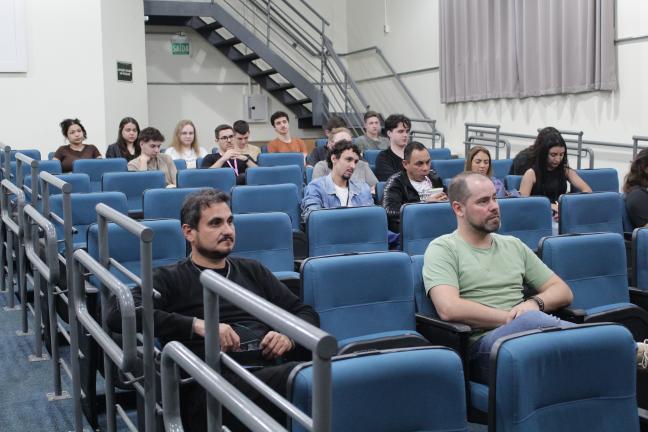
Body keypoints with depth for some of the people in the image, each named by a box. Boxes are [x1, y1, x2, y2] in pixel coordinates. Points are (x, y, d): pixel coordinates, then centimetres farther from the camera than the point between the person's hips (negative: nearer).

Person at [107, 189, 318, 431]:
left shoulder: (252, 271, 28)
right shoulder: (170, 279, 13)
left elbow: (306, 313, 28)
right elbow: (118, 315, -4)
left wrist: (290, 336, 3)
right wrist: (196, 325, -13)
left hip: (273, 372, 5)